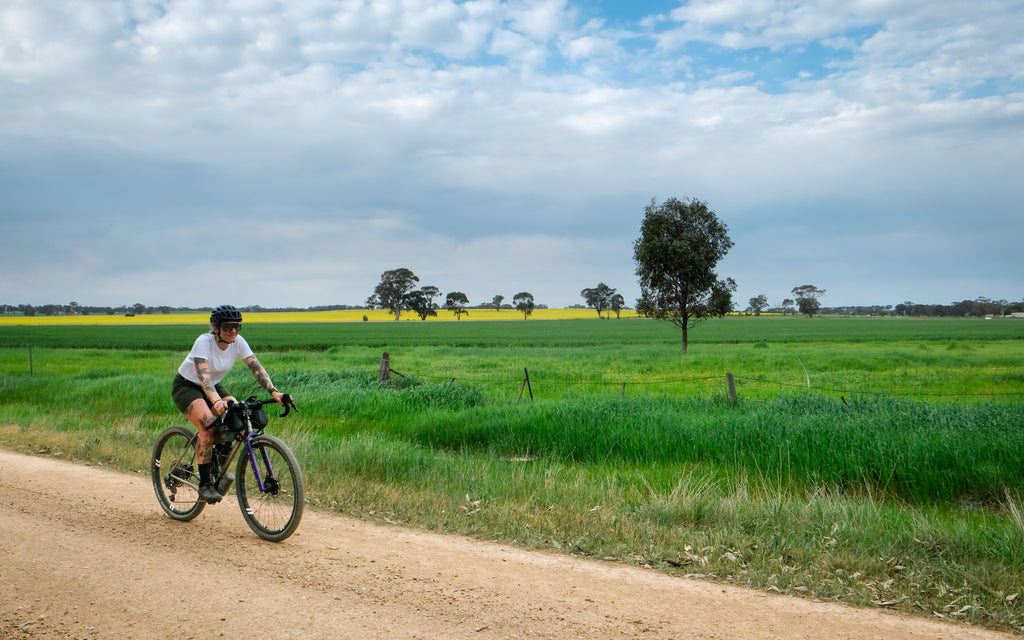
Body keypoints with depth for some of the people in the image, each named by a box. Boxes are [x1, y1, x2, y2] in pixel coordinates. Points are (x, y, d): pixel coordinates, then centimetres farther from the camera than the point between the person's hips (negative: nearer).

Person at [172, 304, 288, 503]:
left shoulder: (238, 342, -14)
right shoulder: (204, 342, -30)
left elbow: (257, 367, -20)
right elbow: (203, 377, -41)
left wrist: (274, 391, -35)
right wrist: (216, 401, -59)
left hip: (213, 386, 6)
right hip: (186, 386, -6)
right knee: (208, 427, -29)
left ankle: (218, 469, 3)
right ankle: (205, 484, -18)